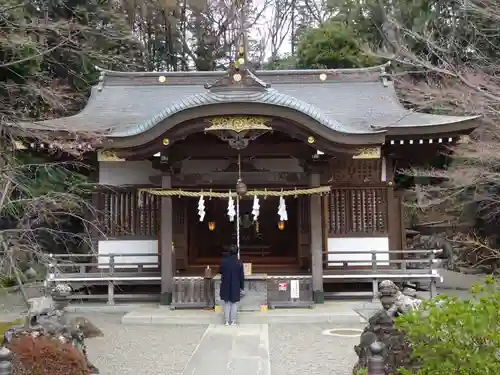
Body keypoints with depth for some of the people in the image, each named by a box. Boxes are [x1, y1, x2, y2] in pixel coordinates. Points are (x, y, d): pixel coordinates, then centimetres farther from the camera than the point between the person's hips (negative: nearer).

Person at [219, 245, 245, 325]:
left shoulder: (224, 261, -10)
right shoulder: (239, 263, -13)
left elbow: (220, 272, 6)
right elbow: (242, 276, -6)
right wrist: (242, 287, 4)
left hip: (225, 286, 1)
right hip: (235, 287, -1)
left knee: (226, 303, 13)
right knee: (234, 303, 11)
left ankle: (226, 321, 14)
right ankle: (233, 321, 14)